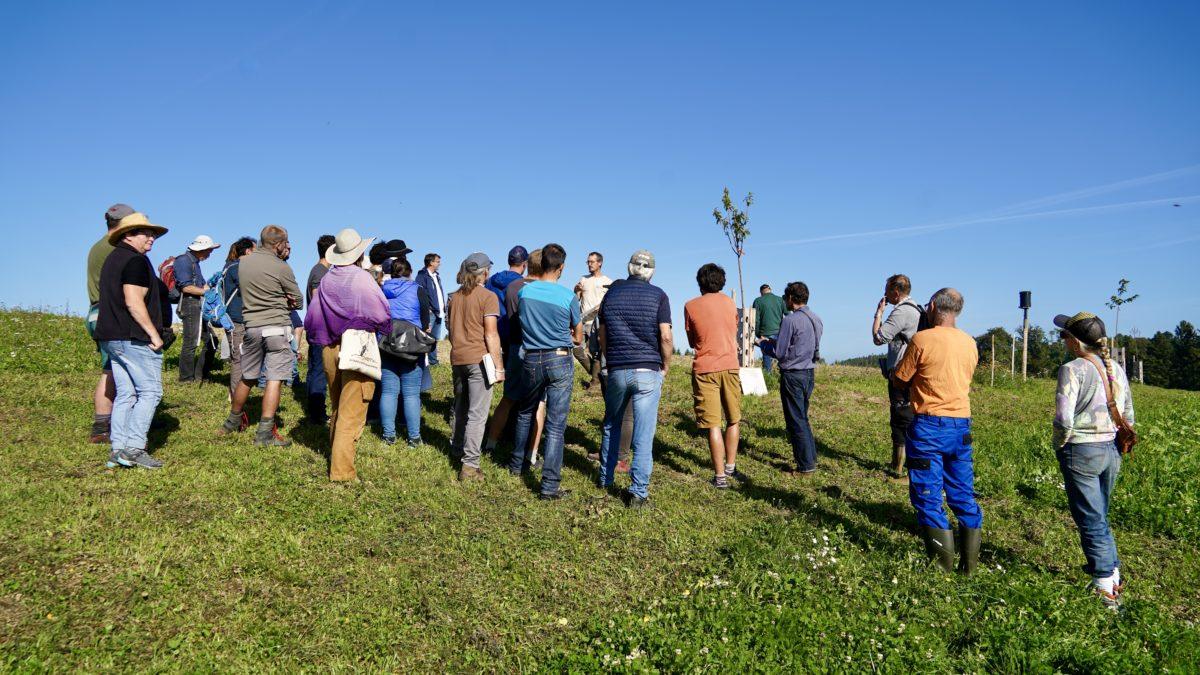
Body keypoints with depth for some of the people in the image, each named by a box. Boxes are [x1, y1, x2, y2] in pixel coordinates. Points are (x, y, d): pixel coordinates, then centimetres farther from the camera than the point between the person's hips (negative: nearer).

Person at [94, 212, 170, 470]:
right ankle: (133, 448, -10)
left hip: (111, 337, 10)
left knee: (125, 394, 12)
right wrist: (153, 333, -17)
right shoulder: (136, 260, -13)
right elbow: (134, 303, -21)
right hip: (135, 339, -10)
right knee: (150, 391, -6)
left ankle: (117, 449, 12)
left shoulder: (112, 258, 19)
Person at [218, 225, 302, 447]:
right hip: (276, 328, -6)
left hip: (251, 326, 6)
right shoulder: (281, 267, -10)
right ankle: (265, 433, -5)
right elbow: (298, 301, -2)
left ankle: (233, 421, 35)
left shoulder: (243, 262, 8)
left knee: (247, 377, 20)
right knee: (274, 379, -3)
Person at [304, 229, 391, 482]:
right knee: (351, 413, -3)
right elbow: (381, 314, -16)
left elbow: (311, 318, 6)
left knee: (336, 408, 21)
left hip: (330, 350, 6)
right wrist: (384, 329, 5)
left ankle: (335, 454, 34)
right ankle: (341, 470, -3)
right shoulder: (362, 278, -12)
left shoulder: (326, 279, 4)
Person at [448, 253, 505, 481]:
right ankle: (469, 466, -5)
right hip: (479, 358, -7)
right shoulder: (487, 297, -9)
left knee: (461, 408, 22)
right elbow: (491, 335, -12)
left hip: (457, 358, 7)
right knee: (477, 414, -4)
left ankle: (458, 449, 36)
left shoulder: (455, 296, 11)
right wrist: (499, 367, -9)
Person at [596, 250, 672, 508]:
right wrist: (665, 368, 3)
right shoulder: (658, 296, -3)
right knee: (644, 435, -1)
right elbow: (666, 337, -10)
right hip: (648, 371, -3)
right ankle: (638, 492, -1)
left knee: (611, 426, 22)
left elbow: (602, 336, 10)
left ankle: (605, 478, 32)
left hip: (616, 370, 3)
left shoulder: (612, 293, 7)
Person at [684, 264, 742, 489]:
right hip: (730, 366, 2)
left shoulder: (691, 306, -2)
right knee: (733, 420, 17)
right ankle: (730, 466, 25)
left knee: (713, 424, -1)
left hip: (705, 369, -2)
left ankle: (720, 476, 0)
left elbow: (692, 342, 8)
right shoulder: (729, 303, 6)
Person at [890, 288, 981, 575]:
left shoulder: (922, 339, -11)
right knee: (964, 495, 13)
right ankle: (969, 562, 19)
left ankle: (942, 564, 6)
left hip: (929, 425, -6)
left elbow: (898, 380, -2)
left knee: (928, 496, 3)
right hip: (961, 424, 6)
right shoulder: (970, 343, 7)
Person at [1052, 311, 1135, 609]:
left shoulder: (1073, 369, -15)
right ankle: (1113, 573, 30)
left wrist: (1060, 448, -5)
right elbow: (1128, 417, 12)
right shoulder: (1116, 369, 7)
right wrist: (1114, 443, 20)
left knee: (1091, 521, 2)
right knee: (1100, 517, 22)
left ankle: (1105, 591, 7)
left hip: (1082, 451, -7)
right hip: (1112, 451, 7)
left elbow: (1063, 419, -21)